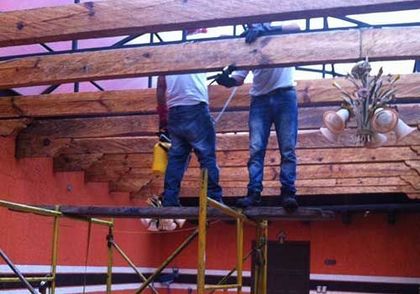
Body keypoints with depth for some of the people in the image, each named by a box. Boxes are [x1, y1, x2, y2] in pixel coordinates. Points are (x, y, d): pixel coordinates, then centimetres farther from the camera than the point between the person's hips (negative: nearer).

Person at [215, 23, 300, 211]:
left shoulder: (282, 32, 5)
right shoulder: (248, 44, 12)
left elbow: (296, 28, -20)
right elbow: (238, 78, 7)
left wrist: (264, 28, -30)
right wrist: (226, 79, -17)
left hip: (285, 96, -3)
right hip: (260, 99, 3)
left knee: (287, 149, -5)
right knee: (256, 149, -6)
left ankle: (288, 192, -6)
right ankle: (254, 192, -8)